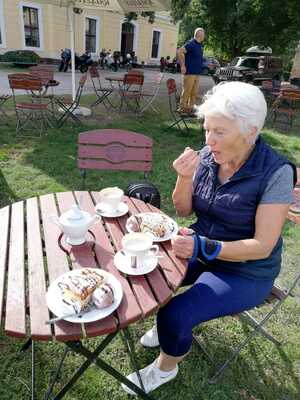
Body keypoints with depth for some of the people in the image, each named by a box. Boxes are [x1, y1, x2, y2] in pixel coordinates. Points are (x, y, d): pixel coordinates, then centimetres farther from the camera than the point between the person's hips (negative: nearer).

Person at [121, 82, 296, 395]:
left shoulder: (275, 173, -21)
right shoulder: (206, 157, -8)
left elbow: (262, 246, -21)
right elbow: (183, 210, 1)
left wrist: (203, 248, -33)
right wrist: (185, 178, -18)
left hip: (245, 272, -5)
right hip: (200, 248, 6)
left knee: (175, 315, -21)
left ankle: (166, 367, 15)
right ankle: (165, 324, 22)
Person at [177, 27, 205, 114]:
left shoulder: (200, 45, 15)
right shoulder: (191, 43, -11)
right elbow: (179, 51, -19)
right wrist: (182, 66, -19)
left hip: (197, 73, 9)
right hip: (189, 72, -9)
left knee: (195, 92, 10)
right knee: (186, 92, -4)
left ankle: (190, 108, 18)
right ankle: (183, 108, 3)